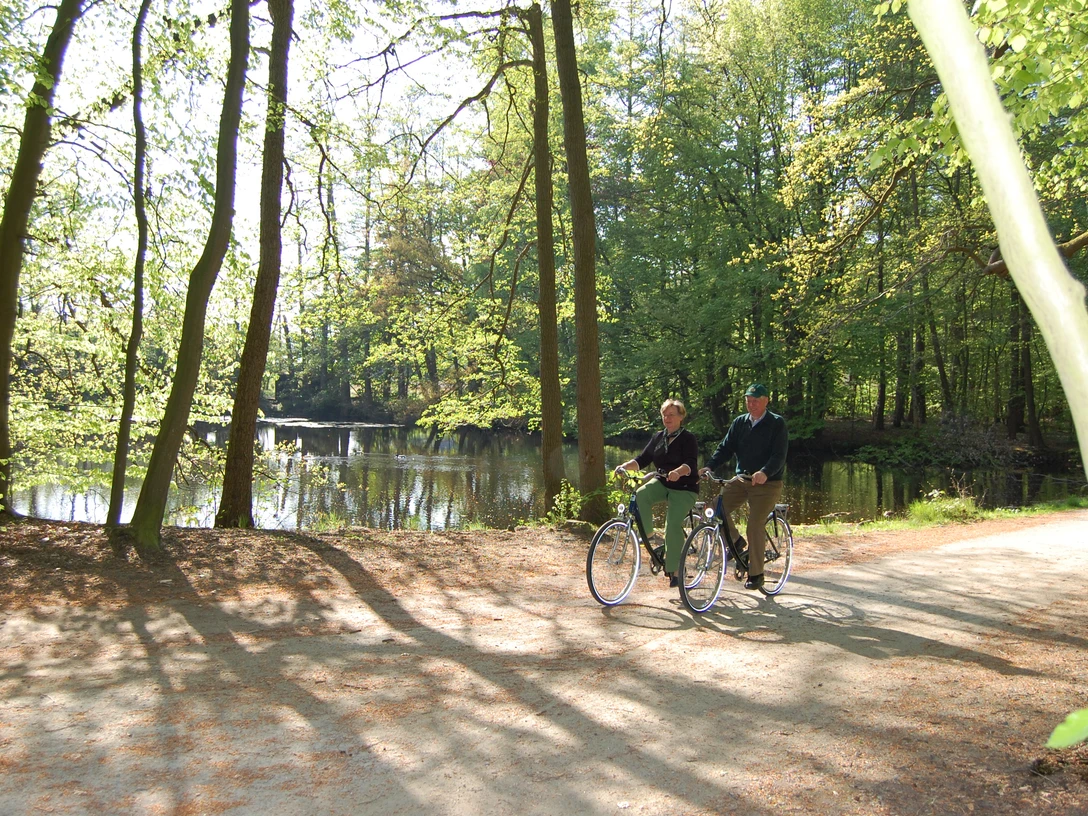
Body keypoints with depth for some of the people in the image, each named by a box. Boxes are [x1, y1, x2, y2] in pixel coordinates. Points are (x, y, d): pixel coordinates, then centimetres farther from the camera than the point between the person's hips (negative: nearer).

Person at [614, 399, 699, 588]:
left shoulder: (688, 438, -9)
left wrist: (677, 472, -45)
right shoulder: (658, 437, 9)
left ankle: (674, 570, -8)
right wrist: (625, 466, -15)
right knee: (640, 495, -26)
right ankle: (646, 531, -10)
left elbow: (690, 464, -24)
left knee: (673, 526, -18)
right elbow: (643, 459, 4)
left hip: (684, 488, -5)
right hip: (662, 482, 5)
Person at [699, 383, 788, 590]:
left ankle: (756, 574, 2)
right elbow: (725, 447, 3)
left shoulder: (776, 423, -6)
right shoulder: (739, 422, 8)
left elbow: (779, 455, -16)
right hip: (741, 479, 5)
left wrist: (764, 472, -35)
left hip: (767, 483, -5)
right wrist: (709, 466, -15)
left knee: (755, 525, -11)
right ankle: (735, 541, 11)